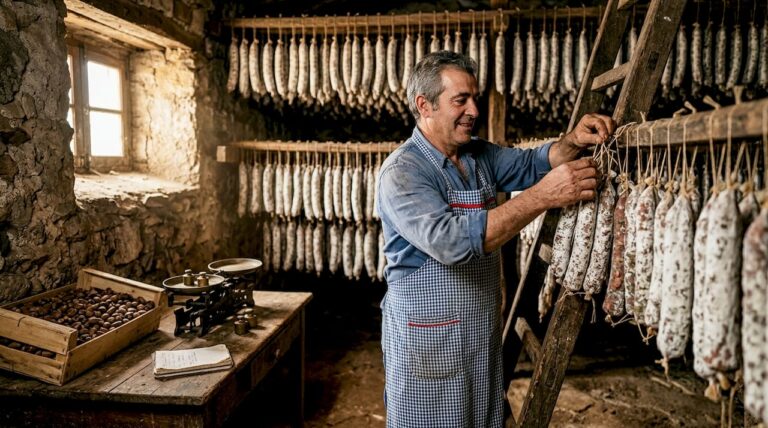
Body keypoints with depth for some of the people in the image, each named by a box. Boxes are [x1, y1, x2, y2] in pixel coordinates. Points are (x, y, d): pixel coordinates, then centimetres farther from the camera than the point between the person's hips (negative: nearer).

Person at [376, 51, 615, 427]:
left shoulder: (480, 154, 6)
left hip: (483, 335, 7)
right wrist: (543, 196, -33)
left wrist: (573, 142, -15)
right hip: (427, 343, -7)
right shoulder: (401, 172, -20)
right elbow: (453, 240, -33)